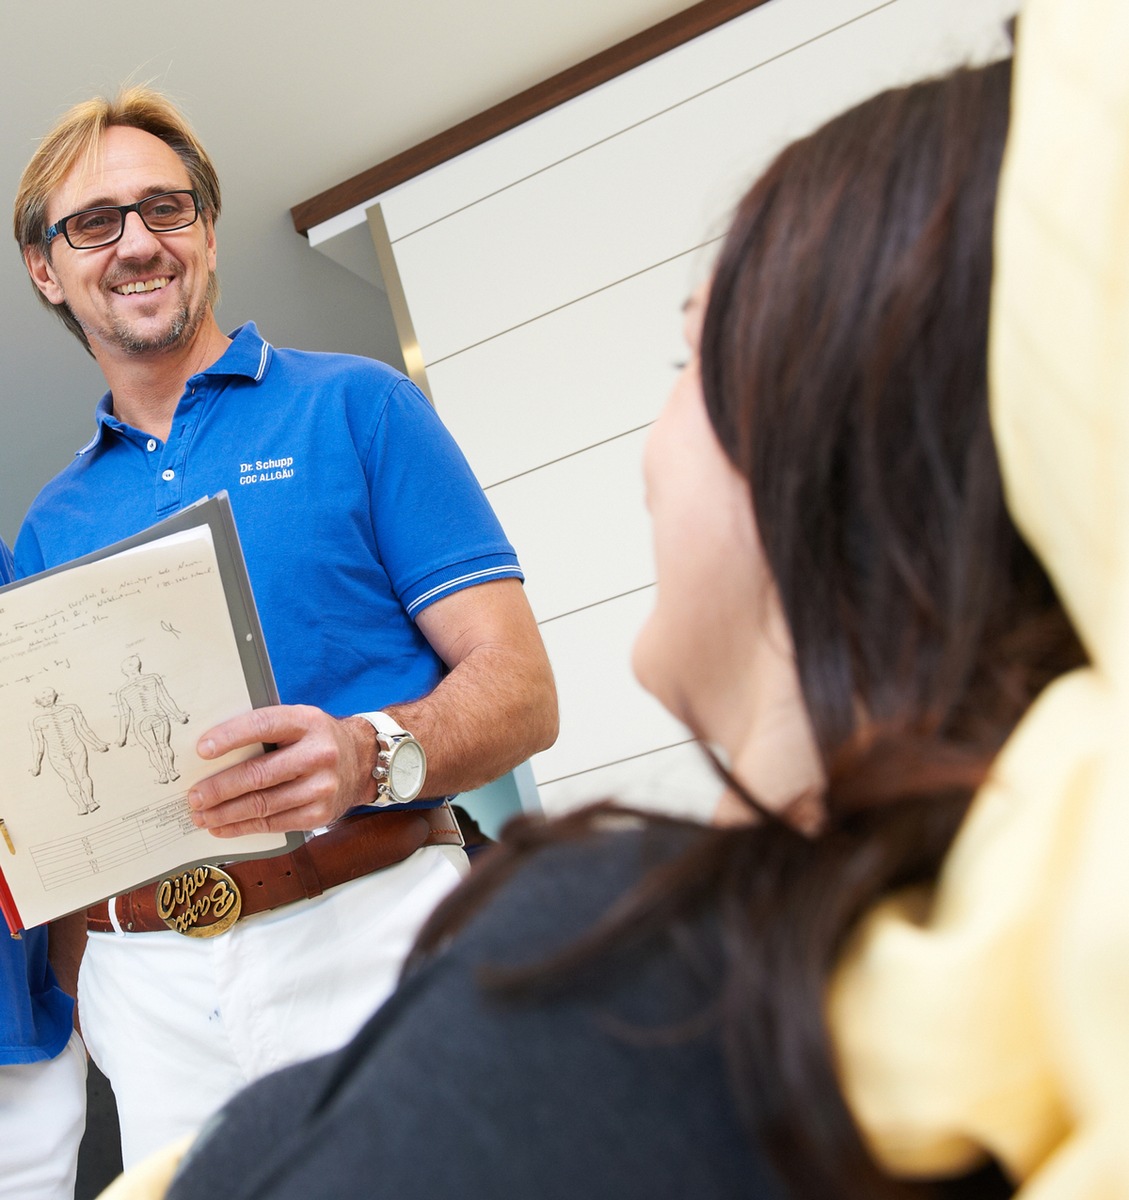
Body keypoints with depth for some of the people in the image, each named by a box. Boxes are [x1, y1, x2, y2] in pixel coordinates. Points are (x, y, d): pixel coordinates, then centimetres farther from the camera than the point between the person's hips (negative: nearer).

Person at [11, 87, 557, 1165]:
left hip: (366, 926, -3)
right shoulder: (49, 526, 15)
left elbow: (519, 688, -4)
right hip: (145, 985, 3)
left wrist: (370, 754, -23)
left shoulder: (355, 407, 3)